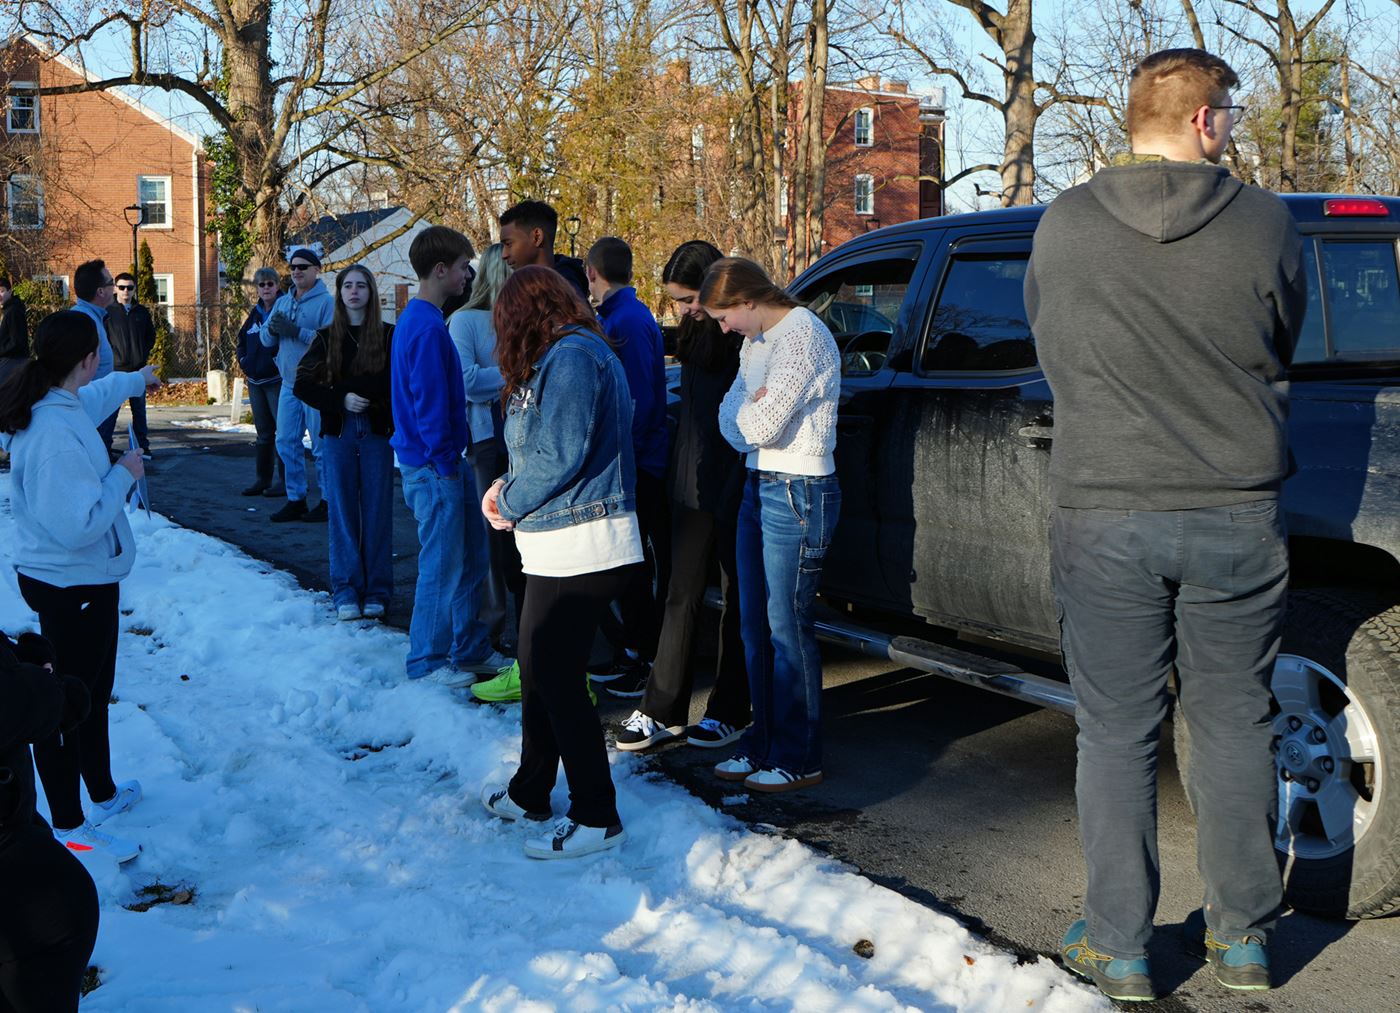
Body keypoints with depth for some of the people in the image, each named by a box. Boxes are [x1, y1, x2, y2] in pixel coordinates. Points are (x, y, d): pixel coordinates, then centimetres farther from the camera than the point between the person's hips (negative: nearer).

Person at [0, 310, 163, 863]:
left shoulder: (61, 405, 1)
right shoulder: (57, 436, -31)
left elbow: (94, 396, 27)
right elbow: (80, 524, -32)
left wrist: (135, 380, 44)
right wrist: (123, 475, -19)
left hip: (86, 580, 11)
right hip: (72, 586, -11)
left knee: (94, 692, 24)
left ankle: (104, 793, 42)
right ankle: (70, 827, 15)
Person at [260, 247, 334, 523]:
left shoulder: (326, 302, -8)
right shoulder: (282, 302, 15)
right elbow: (265, 339, 13)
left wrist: (297, 331, -23)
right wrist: (272, 328, -9)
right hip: (289, 384, 7)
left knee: (321, 445, -1)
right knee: (286, 443, 7)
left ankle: (329, 501, 7)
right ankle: (295, 499, 16)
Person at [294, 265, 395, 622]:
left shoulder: (389, 335, 2)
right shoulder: (327, 338, 8)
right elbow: (302, 384, 4)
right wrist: (341, 399, -9)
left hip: (377, 431, -1)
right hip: (338, 432, 2)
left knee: (377, 511, 1)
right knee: (342, 511, 2)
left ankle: (377, 591, 8)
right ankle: (346, 591, 7)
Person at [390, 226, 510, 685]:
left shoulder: (418, 319, 13)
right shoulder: (427, 327, -19)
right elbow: (429, 401, -21)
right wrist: (445, 461, -15)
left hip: (441, 462, 10)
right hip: (431, 466, -10)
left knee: (471, 555, 15)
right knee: (442, 565, -1)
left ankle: (471, 650, 25)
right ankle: (426, 661, 11)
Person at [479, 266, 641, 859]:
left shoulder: (572, 356, -14)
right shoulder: (561, 357, 17)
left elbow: (562, 457, -21)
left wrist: (510, 502, -6)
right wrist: (510, 489, 3)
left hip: (580, 549, -10)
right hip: (559, 549, 10)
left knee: (558, 682, -5)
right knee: (538, 672, 18)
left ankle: (597, 818, 4)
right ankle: (529, 794, 31)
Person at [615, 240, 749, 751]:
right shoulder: (695, 335, 10)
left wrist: (737, 490, -17)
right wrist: (677, 473, 15)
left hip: (737, 491, -7)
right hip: (695, 485, 7)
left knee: (738, 599, 6)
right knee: (681, 597, 7)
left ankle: (730, 711, 16)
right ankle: (661, 712, 11)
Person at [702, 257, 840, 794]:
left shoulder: (802, 338, -17)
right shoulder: (756, 341, 14)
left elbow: (761, 425, -23)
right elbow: (730, 416, 10)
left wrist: (749, 412, -2)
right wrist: (752, 413, -11)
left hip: (799, 493, -9)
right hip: (759, 487, 9)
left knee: (787, 628, -4)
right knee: (754, 625, 12)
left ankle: (799, 759, 7)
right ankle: (763, 744, 23)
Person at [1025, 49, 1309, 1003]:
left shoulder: (1063, 226, -3)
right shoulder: (1264, 223, -5)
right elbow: (1282, 352, 9)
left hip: (1106, 516, 0)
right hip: (1237, 514, 1)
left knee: (1117, 734, 7)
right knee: (1234, 721, 12)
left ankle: (1119, 945, 14)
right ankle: (1243, 935, 22)